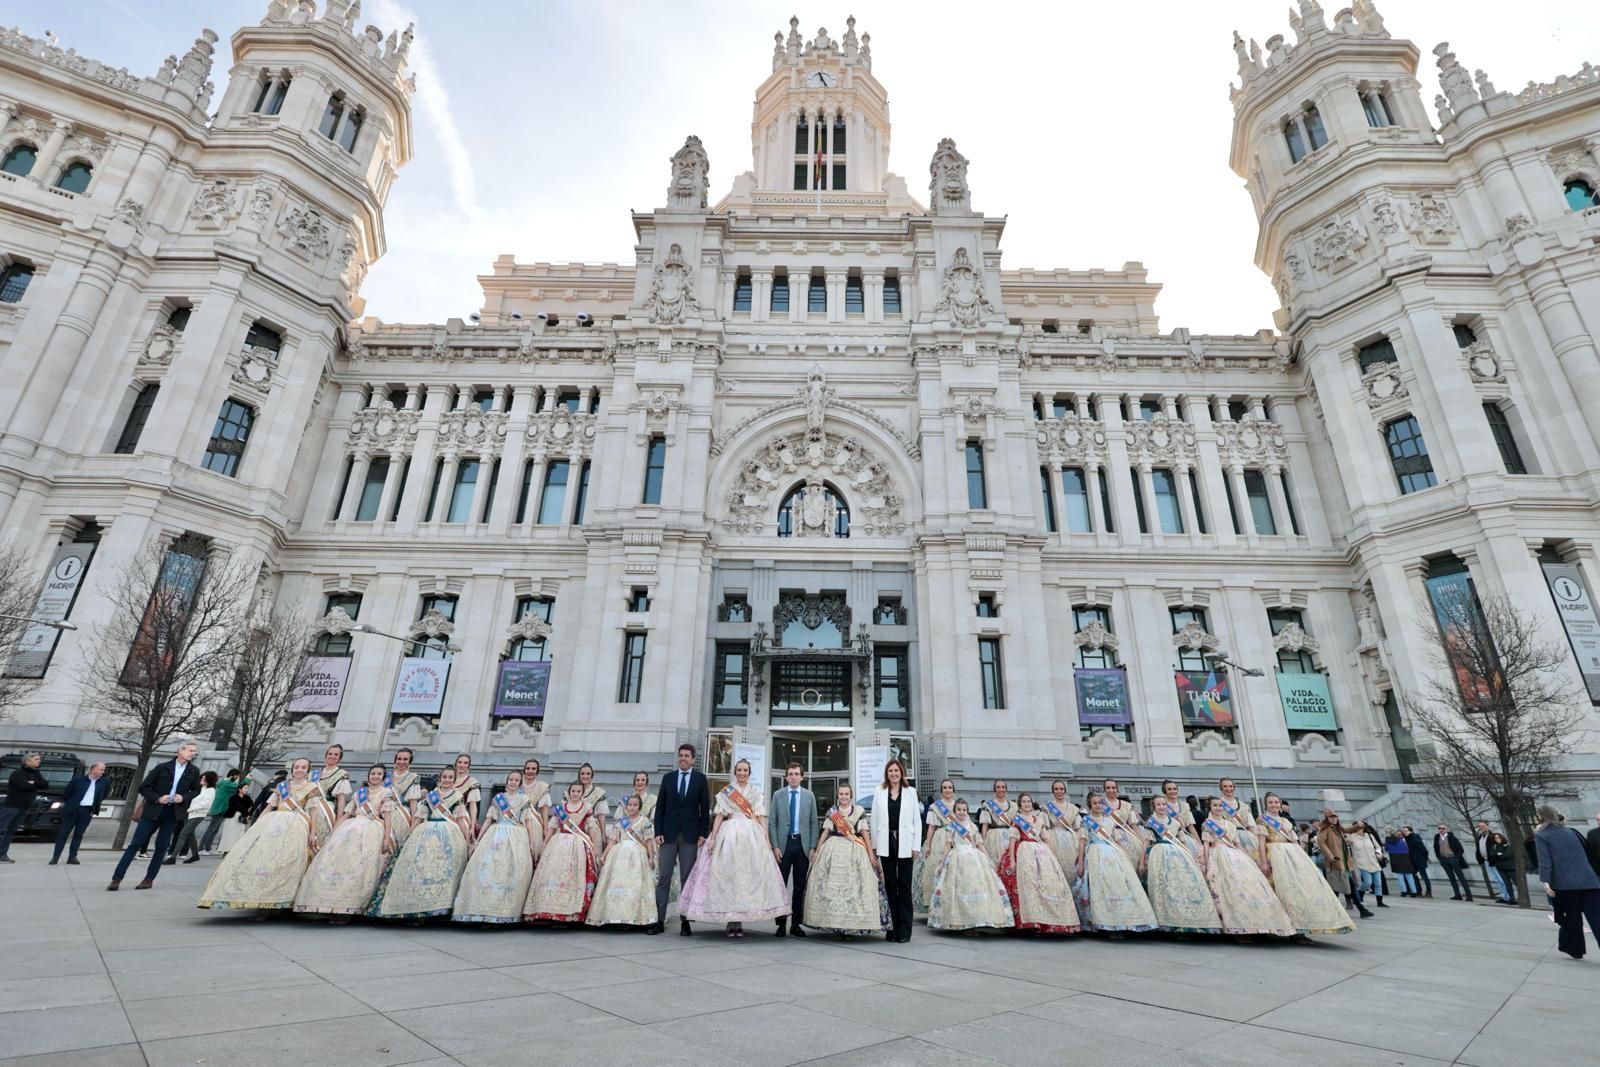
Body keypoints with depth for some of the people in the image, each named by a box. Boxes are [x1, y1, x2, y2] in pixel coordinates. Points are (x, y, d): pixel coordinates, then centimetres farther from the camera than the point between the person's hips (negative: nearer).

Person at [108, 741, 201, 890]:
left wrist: (184, 798, -8)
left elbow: (196, 791, 11)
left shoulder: (194, 771, 2)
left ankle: (149, 879, 14)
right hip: (154, 810, -2)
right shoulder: (162, 767, -5)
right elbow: (143, 787, -2)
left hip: (173, 813, 2)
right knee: (136, 843, -2)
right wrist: (157, 798, -16)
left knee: (161, 846, 4)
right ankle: (116, 879, 7)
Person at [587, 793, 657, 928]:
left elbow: (649, 841, 0)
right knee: (617, 882, -4)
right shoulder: (619, 821, 12)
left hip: (637, 855, -3)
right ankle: (616, 916, 3)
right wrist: (604, 855, 6)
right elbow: (612, 841, 12)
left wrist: (651, 857, -8)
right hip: (620, 854, 3)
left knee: (635, 885, -9)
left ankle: (633, 917, -5)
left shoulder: (644, 821, 5)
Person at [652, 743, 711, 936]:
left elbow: (705, 808, 2)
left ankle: (685, 921, 11)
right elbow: (660, 807, 7)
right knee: (663, 878, 2)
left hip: (690, 835, -1)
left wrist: (703, 833, -5)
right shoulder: (668, 777, 8)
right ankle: (659, 921, 7)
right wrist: (658, 832, -1)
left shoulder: (700, 779, 3)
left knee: (687, 879, 4)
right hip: (668, 834, 1)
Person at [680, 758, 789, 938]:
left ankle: (739, 922, 6)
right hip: (729, 834, 0)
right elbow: (719, 815, 4)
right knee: (727, 875, -3)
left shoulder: (756, 791, 11)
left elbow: (760, 816, 6)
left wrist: (766, 839, -3)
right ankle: (730, 921, 5)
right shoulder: (726, 792, 10)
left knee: (747, 875, -2)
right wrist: (712, 838, -5)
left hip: (751, 835, 1)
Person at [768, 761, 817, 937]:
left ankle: (796, 923, 15)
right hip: (783, 844, -1)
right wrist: (775, 846, -5)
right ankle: (781, 923, 11)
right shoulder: (778, 795, 4)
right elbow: (771, 822, 2)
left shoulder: (809, 796, 6)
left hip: (802, 844, 1)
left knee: (800, 885, 5)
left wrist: (813, 847, -1)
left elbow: (813, 823, 6)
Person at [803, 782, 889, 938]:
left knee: (852, 886, -5)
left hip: (854, 851, -1)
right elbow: (825, 832, 10)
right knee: (831, 886, -3)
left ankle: (850, 926, 3)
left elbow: (865, 833, 4)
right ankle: (834, 924, 7)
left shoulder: (859, 811, 6)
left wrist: (871, 854, -2)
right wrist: (816, 850, 3)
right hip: (833, 850, 1)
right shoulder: (832, 812, 10)